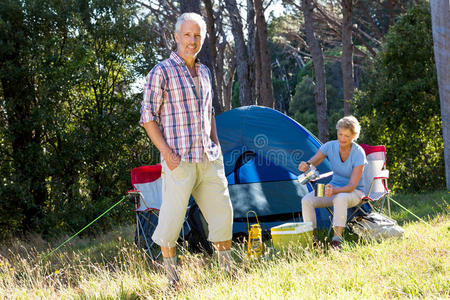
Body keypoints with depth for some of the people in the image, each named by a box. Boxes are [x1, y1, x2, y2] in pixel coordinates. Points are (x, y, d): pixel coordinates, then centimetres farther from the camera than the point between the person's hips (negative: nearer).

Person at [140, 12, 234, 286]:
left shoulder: (204, 72, 15)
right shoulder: (162, 72, -6)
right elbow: (148, 117, -8)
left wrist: (216, 146, 14)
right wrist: (167, 153, -15)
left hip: (209, 160, 6)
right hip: (180, 161, -6)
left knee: (222, 212, 9)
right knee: (172, 218, -3)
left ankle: (229, 271, 22)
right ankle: (171, 277, 11)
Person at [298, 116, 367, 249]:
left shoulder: (358, 153, -23)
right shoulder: (330, 146, -10)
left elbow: (352, 186, -26)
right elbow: (312, 162, -11)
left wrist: (334, 191, -45)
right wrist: (306, 165, -38)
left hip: (354, 193, -4)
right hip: (334, 187, 4)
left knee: (340, 198, -41)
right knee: (307, 200, -23)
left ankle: (337, 239, -32)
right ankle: (312, 238, -14)